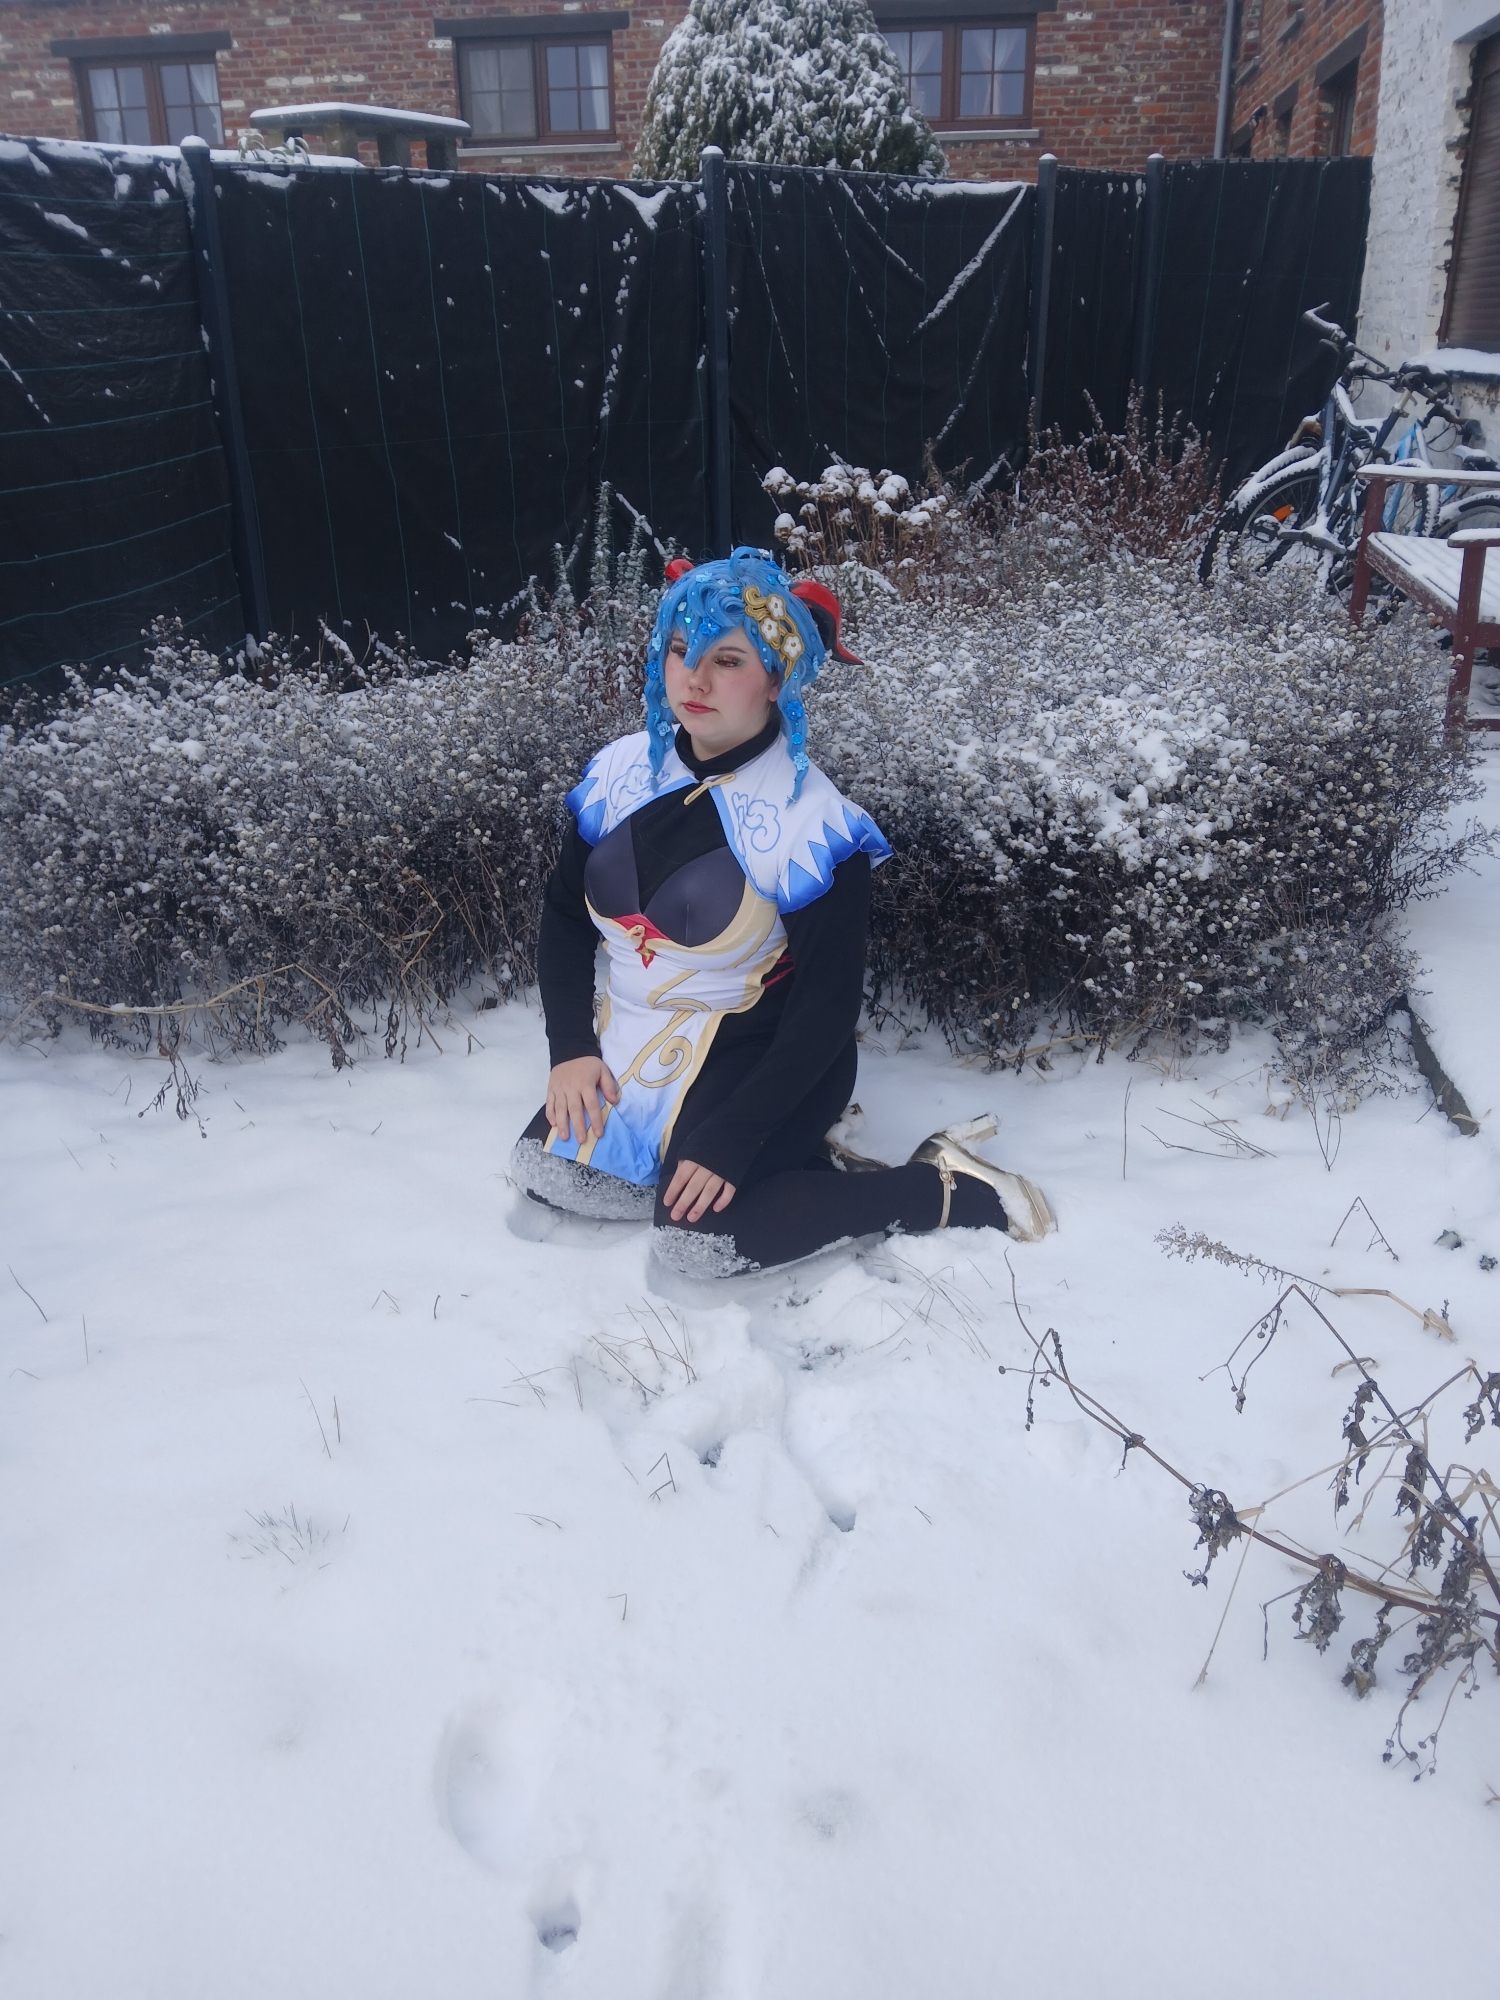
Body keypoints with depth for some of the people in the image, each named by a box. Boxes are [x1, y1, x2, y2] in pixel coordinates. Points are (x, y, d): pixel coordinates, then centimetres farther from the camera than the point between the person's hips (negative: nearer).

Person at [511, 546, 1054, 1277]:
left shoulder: (810, 821, -21)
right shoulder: (623, 770, -4)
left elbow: (825, 1010, -19)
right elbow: (564, 916, 6)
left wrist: (731, 1140, -23)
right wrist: (569, 1048, -7)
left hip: (756, 1054, -7)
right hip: (630, 1042, 7)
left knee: (697, 1236, -22)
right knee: (544, 1170, -6)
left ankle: (941, 1187, -5)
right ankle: (795, 1166, 5)